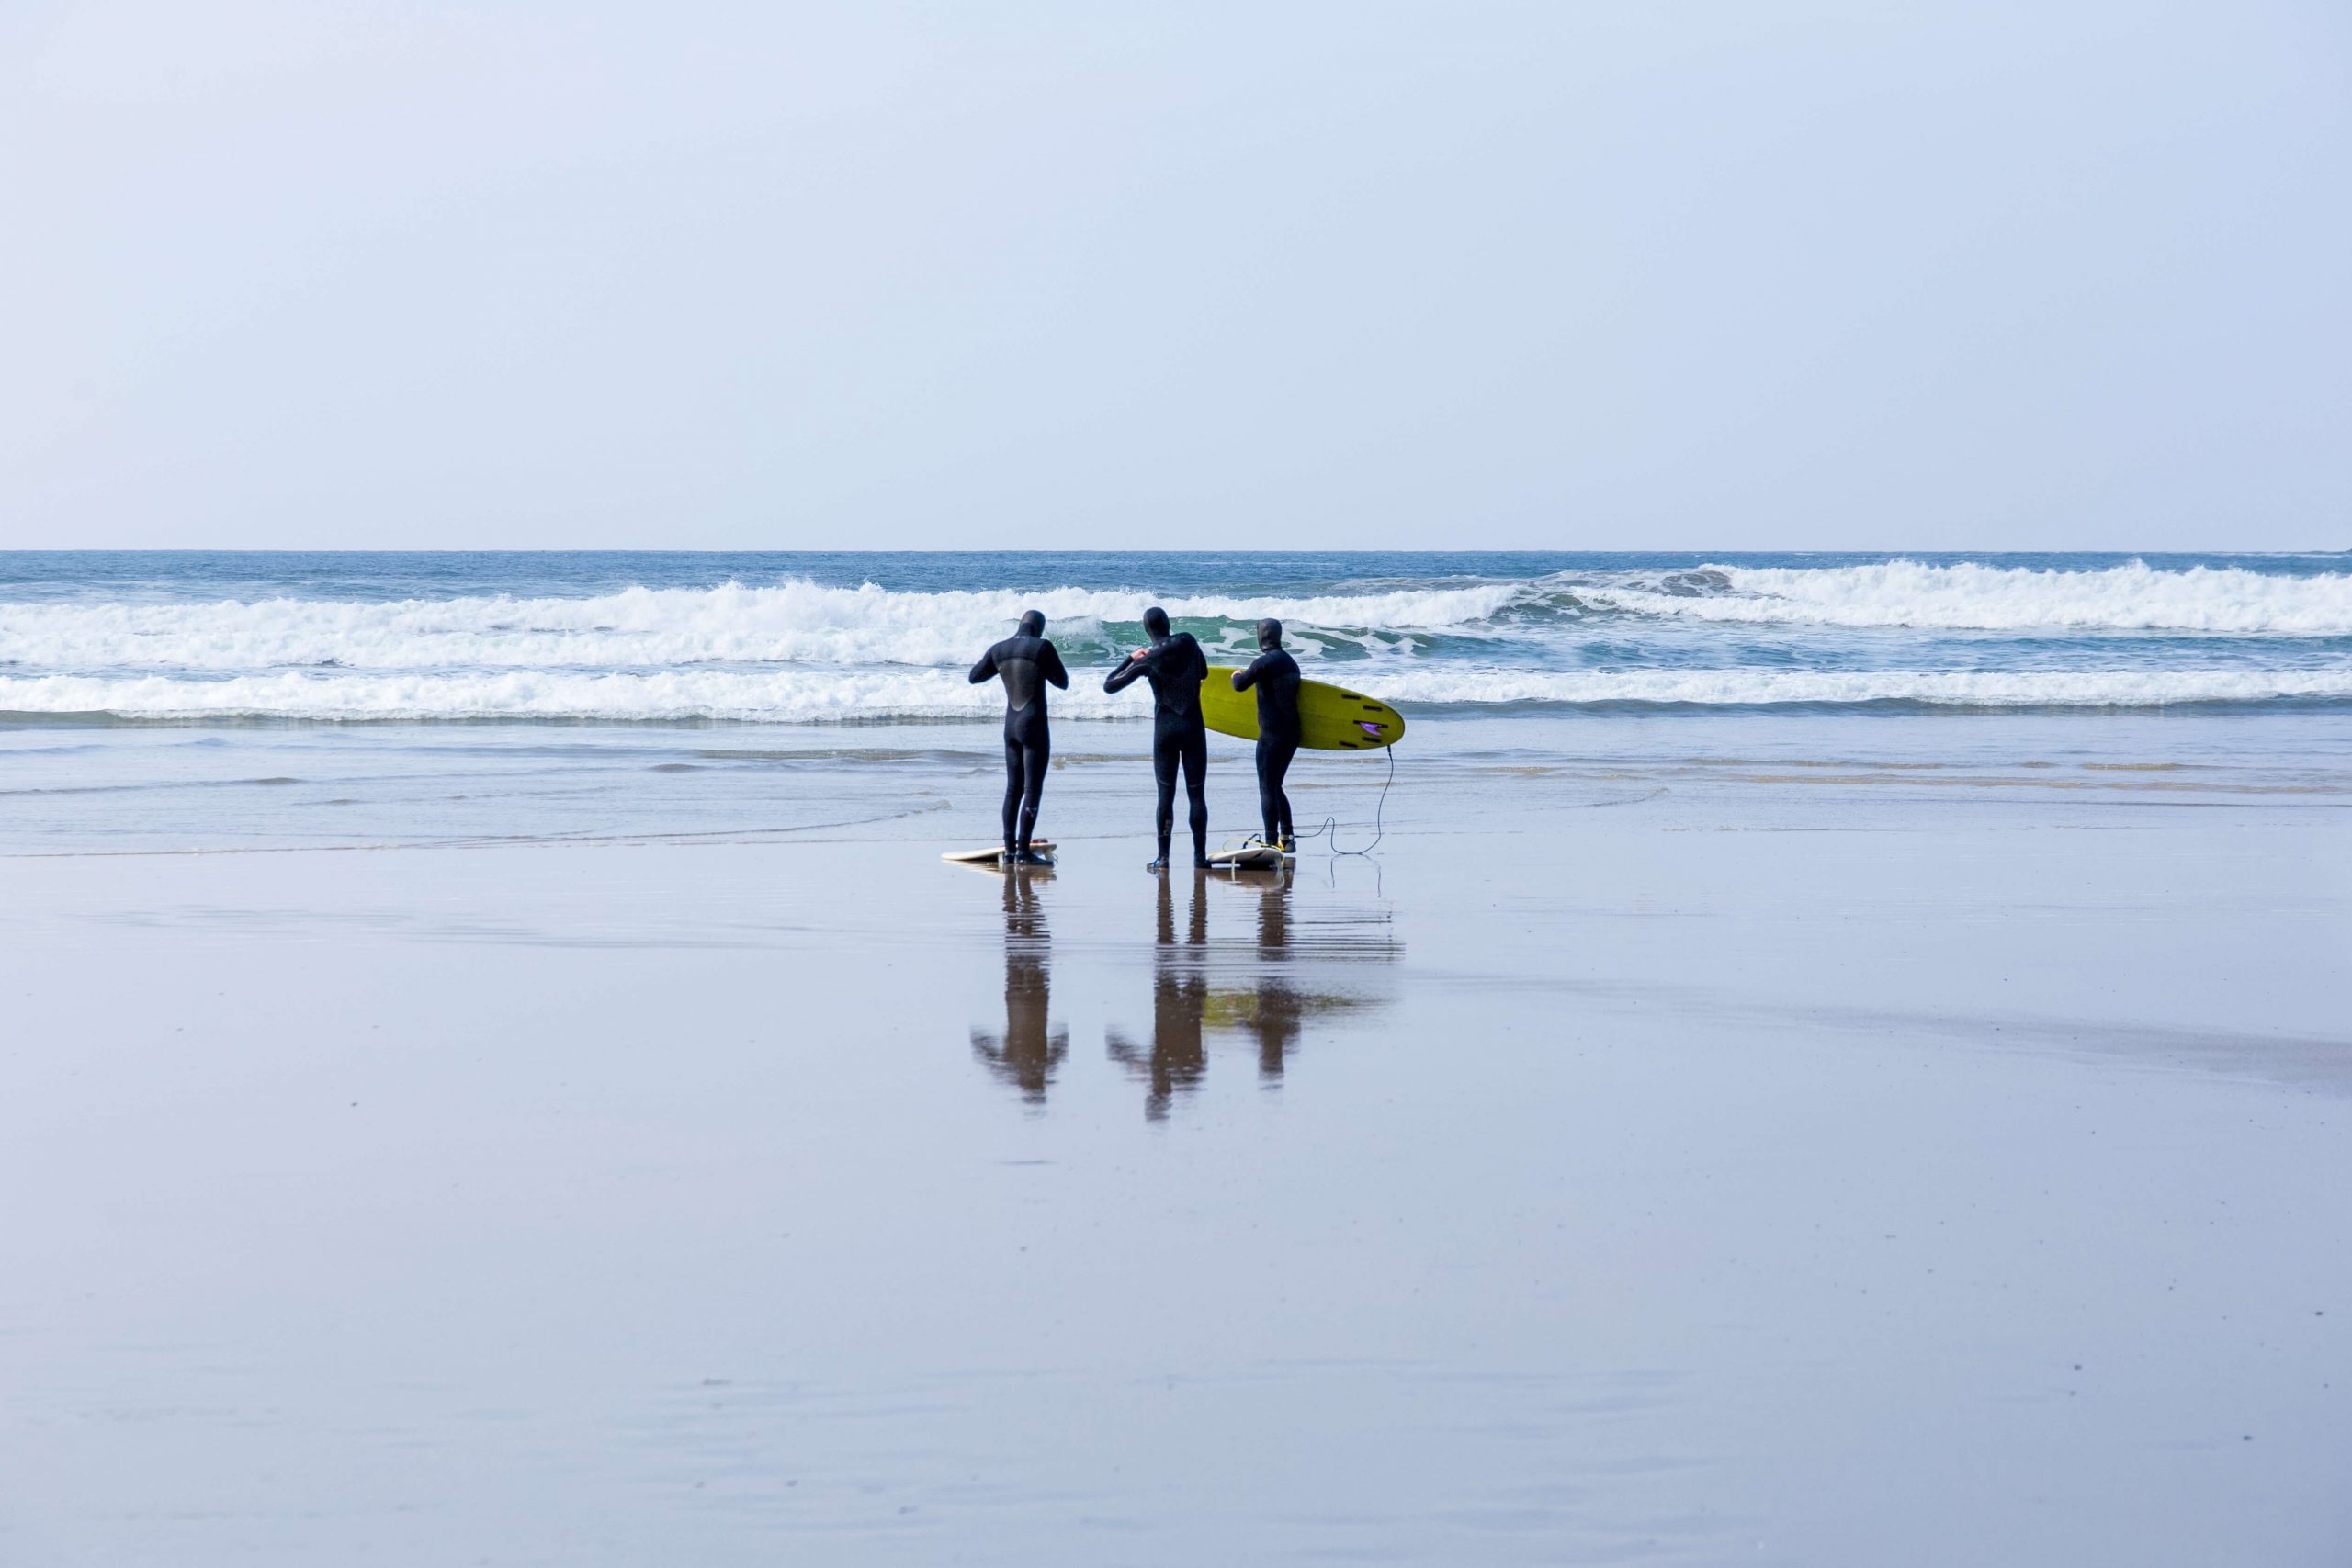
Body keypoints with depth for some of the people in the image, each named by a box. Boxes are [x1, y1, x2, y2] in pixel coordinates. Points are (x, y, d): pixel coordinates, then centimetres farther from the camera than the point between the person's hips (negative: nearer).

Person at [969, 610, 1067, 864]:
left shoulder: (999, 650, 5)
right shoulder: (1042, 648, -10)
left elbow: (974, 677, 20)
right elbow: (1063, 682, -2)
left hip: (1011, 726, 6)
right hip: (1034, 727, -6)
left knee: (1013, 788, 14)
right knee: (1033, 789, -5)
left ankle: (1009, 850, 13)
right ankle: (1023, 852, -10)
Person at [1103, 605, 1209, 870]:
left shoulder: (1147, 661, -8)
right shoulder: (1188, 642, -2)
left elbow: (1109, 685, -2)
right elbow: (1203, 672, 18)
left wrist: (1130, 658, 8)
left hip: (1165, 730, -1)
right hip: (1193, 728, 1)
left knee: (1165, 794, 4)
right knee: (1197, 793, 4)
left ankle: (1163, 858, 2)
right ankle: (1200, 856, 3)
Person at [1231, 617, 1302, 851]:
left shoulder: (1264, 662, -14)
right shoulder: (1291, 663, 13)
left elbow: (1240, 685, -16)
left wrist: (1236, 675, 7)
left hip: (1272, 735, -8)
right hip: (1292, 733, 8)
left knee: (1267, 789, -3)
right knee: (1275, 787, 17)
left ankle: (1272, 843, -4)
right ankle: (1287, 838, 14)